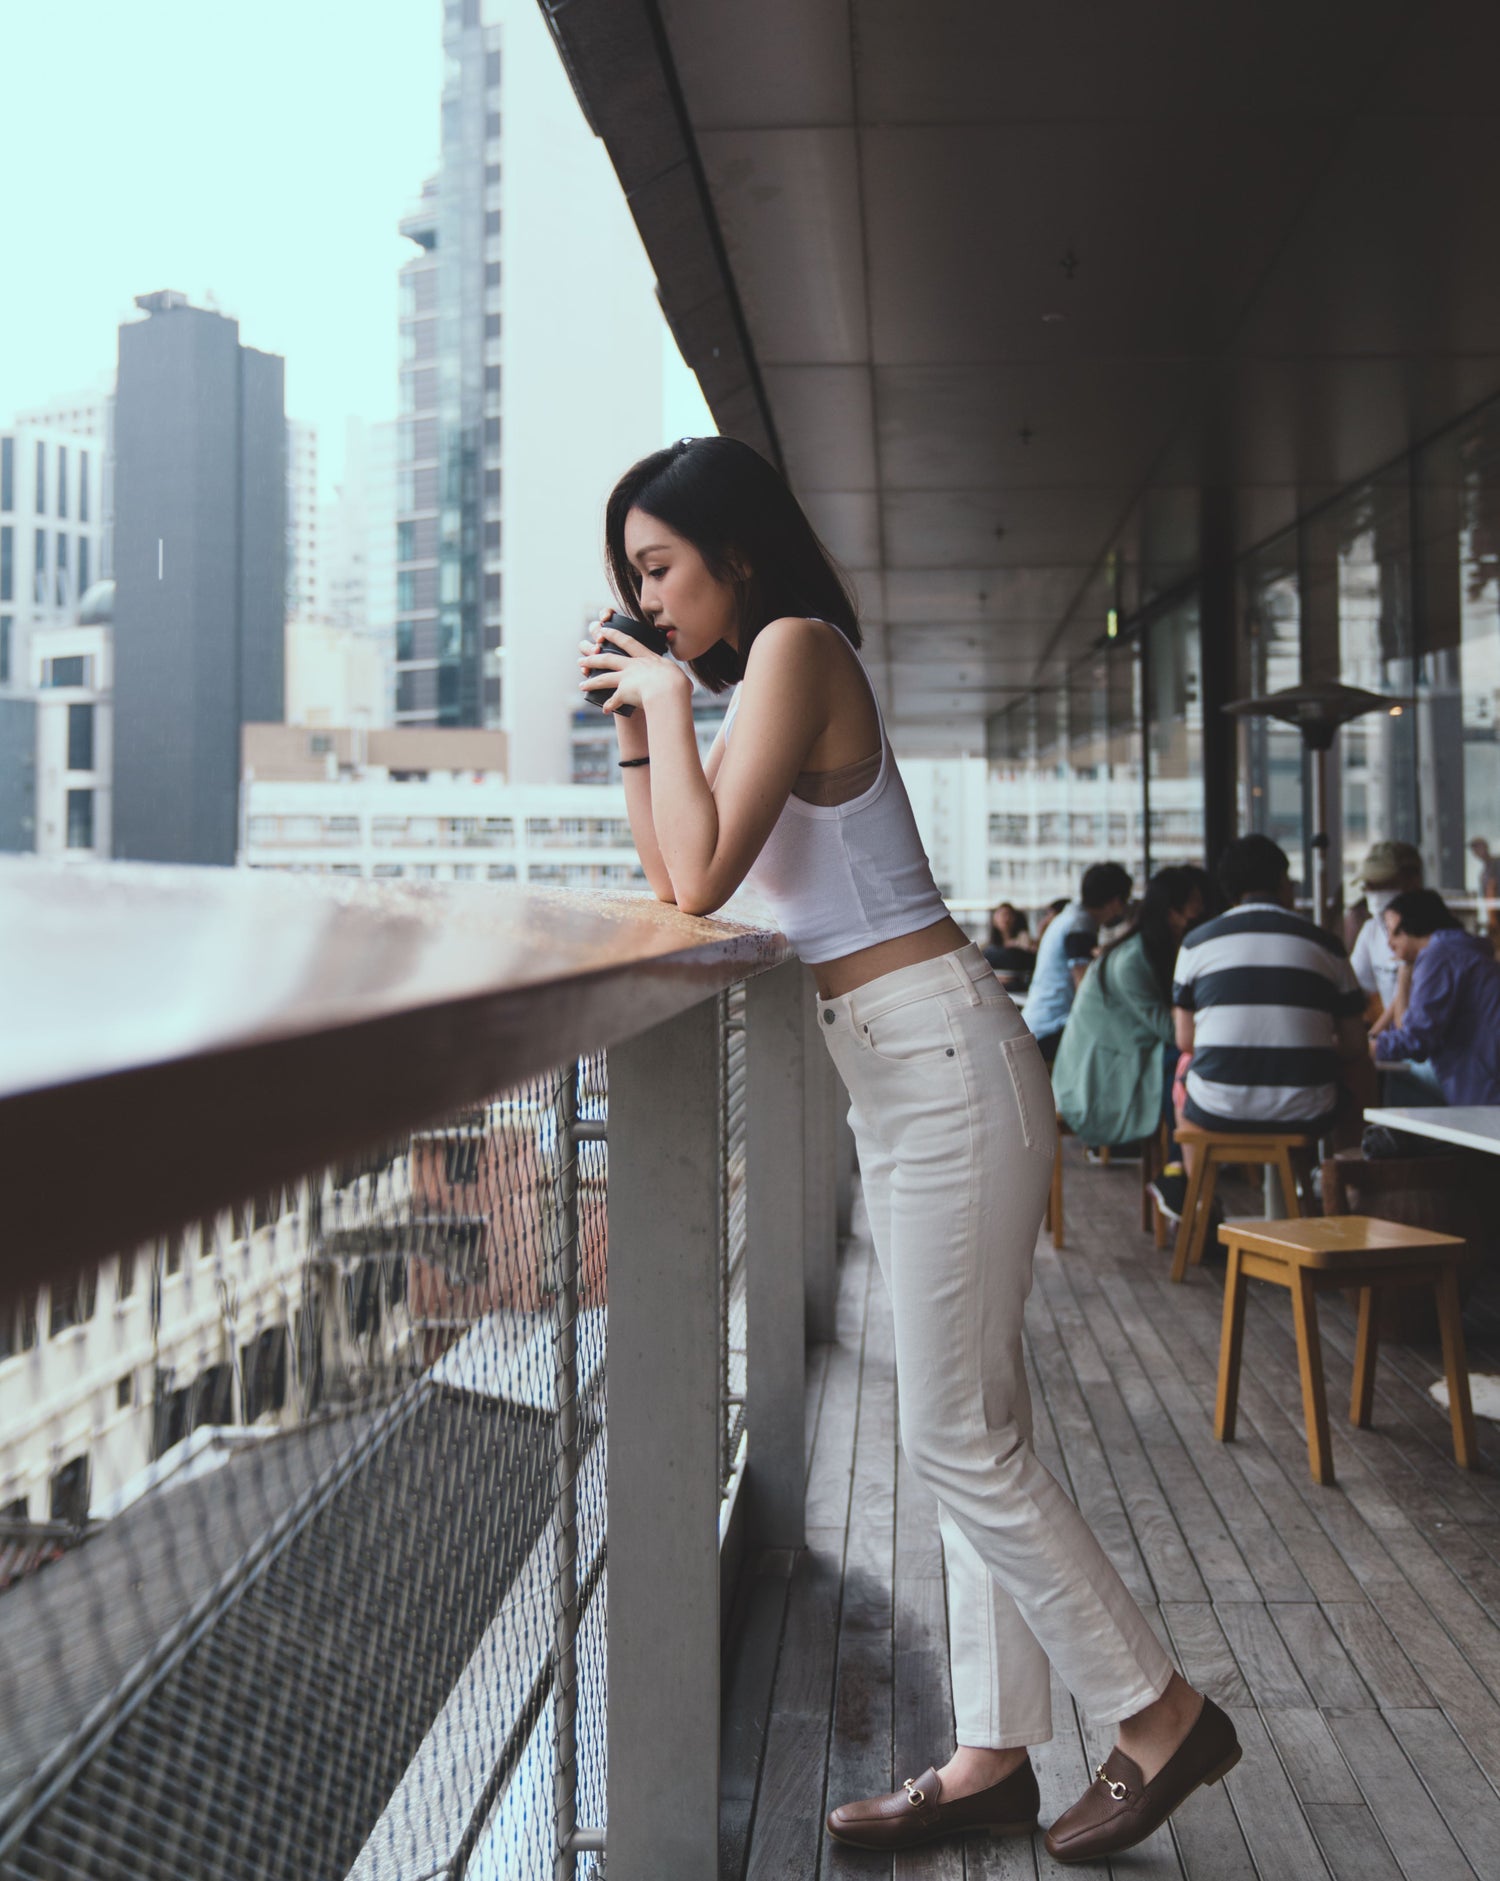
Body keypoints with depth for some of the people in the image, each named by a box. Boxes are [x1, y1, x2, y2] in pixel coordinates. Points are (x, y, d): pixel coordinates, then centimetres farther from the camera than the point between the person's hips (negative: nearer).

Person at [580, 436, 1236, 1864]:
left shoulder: (794, 646, -11)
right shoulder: (764, 675, 18)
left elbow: (702, 881, -19)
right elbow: (671, 873, 17)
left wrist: (669, 700, -9)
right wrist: (633, 723, 12)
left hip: (943, 1058, -10)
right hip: (901, 1072, 10)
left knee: (957, 1439, -2)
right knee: (971, 1429, 12)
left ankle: (1161, 1716, 13)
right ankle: (994, 1754, 23)